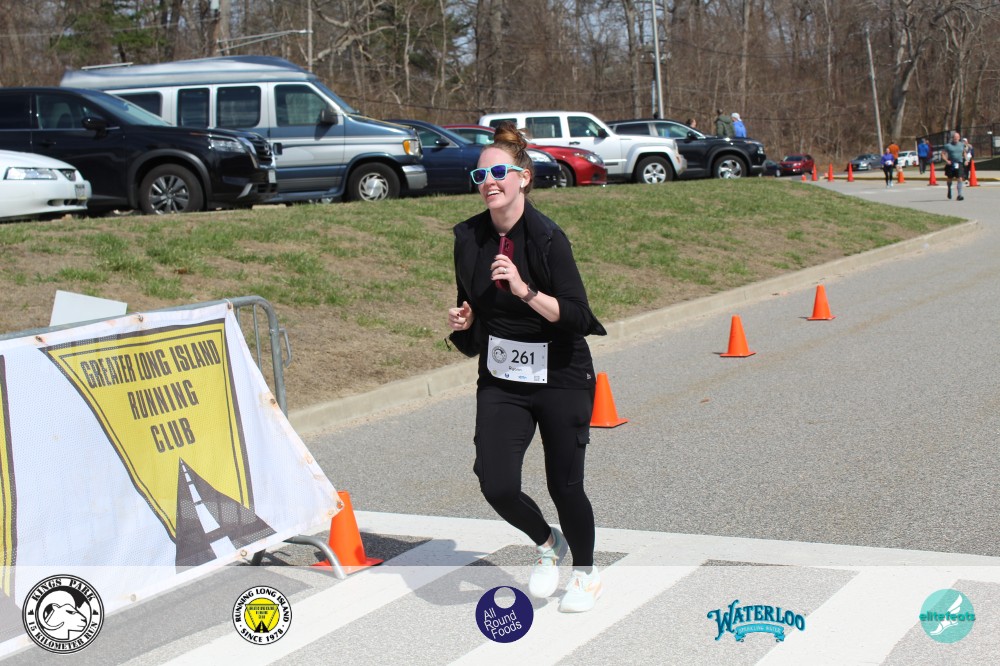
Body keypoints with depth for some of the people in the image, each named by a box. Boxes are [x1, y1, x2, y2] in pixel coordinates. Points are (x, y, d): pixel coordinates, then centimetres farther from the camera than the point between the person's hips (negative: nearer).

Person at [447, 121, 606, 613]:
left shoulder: (547, 237, -17)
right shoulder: (469, 238, -2)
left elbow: (575, 316, -20)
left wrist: (525, 291, -32)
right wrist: (463, 321, -9)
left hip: (560, 377, -4)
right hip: (501, 379, 4)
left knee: (564, 485, 4)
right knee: (496, 484, -9)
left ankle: (586, 573, 34)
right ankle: (547, 544, 24)